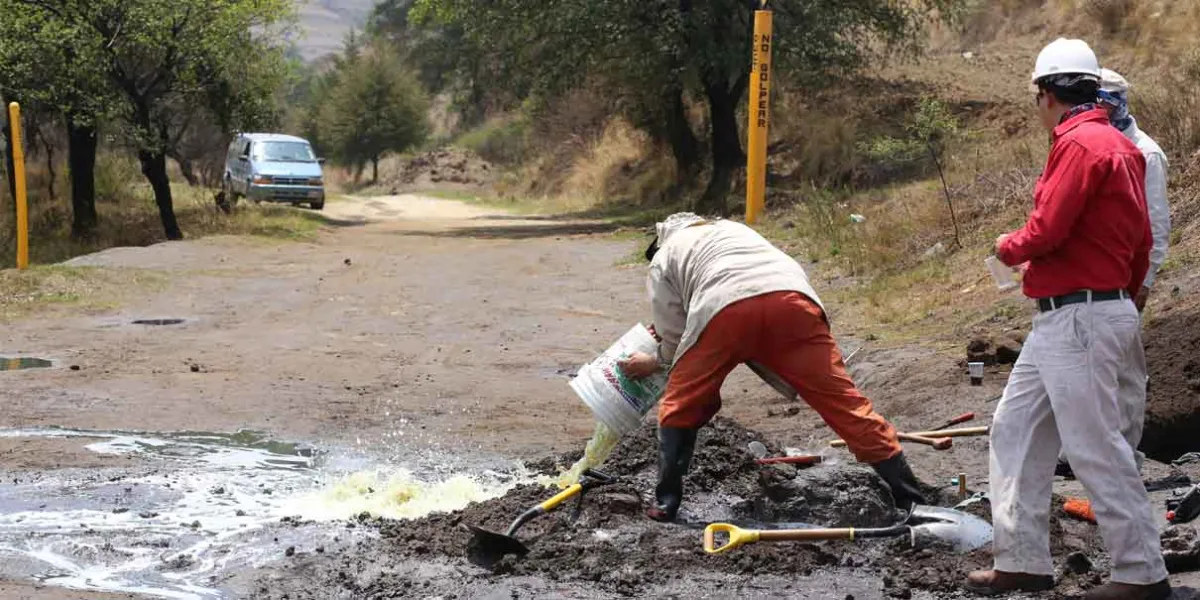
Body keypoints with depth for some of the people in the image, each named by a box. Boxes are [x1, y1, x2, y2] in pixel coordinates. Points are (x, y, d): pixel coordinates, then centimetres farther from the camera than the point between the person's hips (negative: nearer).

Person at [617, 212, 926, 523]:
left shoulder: (663, 258, 31)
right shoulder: (734, 228, 45)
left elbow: (674, 337, 23)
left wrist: (656, 363, 43)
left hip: (723, 307, -3)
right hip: (791, 297, 3)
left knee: (680, 405, 18)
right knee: (840, 398, 6)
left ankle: (665, 503, 17)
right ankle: (908, 495, 5)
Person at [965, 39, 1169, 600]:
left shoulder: (1081, 142, -15)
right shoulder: (1117, 144, 15)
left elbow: (1045, 231, -21)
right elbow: (1140, 240, 19)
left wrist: (1007, 246, 0)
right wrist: (1125, 299, 28)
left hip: (1079, 319, -10)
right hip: (1062, 322, 10)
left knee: (1096, 449, -5)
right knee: (1015, 429, 13)